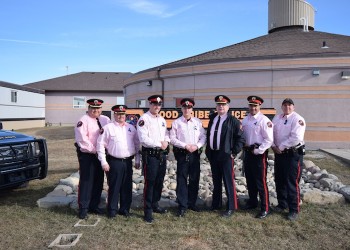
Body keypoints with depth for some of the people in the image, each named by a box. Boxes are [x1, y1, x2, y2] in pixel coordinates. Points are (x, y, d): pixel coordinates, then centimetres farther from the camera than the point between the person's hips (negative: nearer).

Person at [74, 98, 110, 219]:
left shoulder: (105, 120, 8)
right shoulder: (83, 121, -10)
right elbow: (82, 139, -17)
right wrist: (94, 150, -15)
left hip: (100, 154, 6)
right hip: (87, 155, -6)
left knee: (98, 181, 12)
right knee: (86, 181, -3)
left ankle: (94, 205, 26)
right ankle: (83, 208, 8)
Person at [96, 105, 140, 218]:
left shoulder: (131, 128, 11)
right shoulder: (108, 128, -2)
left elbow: (137, 144, 14)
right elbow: (100, 145, -5)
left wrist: (137, 160, 9)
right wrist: (104, 162, -8)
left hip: (128, 162, 4)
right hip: (114, 162, -4)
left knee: (127, 187, 10)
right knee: (114, 187, 2)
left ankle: (125, 209, 24)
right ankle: (112, 210, 17)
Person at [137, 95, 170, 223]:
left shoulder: (162, 119, 15)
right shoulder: (144, 119, -11)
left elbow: (166, 134, 17)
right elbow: (143, 138, -20)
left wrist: (166, 141, -6)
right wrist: (159, 144, -14)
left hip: (162, 154, 8)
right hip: (150, 155, -7)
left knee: (159, 181, 15)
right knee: (149, 182, -3)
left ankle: (155, 205, 31)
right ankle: (148, 211, 7)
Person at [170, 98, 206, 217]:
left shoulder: (198, 122, 7)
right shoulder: (176, 122, 0)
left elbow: (203, 137, 7)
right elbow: (172, 138, -4)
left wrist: (197, 146, -10)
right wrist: (185, 146, -12)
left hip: (195, 153, 3)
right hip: (182, 154, -3)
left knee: (194, 179, 9)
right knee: (182, 180, -1)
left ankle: (192, 203, 23)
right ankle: (182, 206, 8)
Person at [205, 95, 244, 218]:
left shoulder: (233, 120, -5)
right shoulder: (212, 118, 12)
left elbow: (240, 138, -7)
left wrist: (234, 152, -10)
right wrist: (208, 150, 11)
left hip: (226, 155, -5)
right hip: (212, 154, 6)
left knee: (228, 181, -1)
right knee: (216, 181, 16)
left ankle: (231, 207, 11)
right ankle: (216, 204, 30)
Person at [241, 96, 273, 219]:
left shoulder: (264, 120, -12)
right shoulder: (245, 120, 10)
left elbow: (269, 140, -16)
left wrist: (258, 151, -17)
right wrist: (243, 146, 6)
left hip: (259, 153, -7)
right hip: (247, 152, 7)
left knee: (260, 181, -4)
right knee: (250, 179, 17)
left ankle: (265, 208, 7)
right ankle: (252, 202, 34)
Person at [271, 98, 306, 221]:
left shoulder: (297, 119, -12)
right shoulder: (277, 118, 9)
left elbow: (296, 138, -22)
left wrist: (280, 147, -17)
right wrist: (273, 146, -5)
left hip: (294, 154, -7)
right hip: (279, 154, 7)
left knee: (292, 183, -2)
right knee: (279, 180, 16)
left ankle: (294, 210, 12)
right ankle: (282, 204, 34)